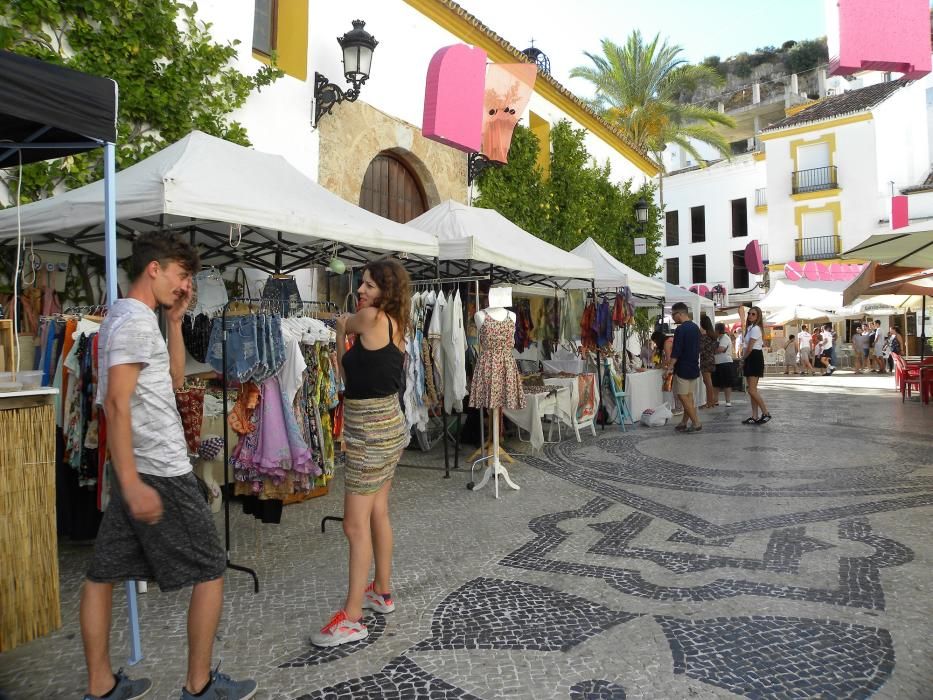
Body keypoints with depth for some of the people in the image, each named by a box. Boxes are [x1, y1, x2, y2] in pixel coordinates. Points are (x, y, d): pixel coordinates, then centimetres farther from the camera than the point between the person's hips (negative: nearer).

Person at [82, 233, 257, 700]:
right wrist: (132, 483, -27)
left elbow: (175, 380, 19)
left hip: (138, 471, 10)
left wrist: (175, 320, 12)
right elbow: (117, 403, -24)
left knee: (102, 574, 13)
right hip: (160, 474, -10)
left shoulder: (123, 316, 15)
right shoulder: (137, 320, -16)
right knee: (210, 571, 3)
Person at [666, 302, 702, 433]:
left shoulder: (680, 329, -16)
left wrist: (670, 367, -16)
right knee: (688, 396, 11)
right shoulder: (695, 327, 11)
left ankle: (696, 423, -4)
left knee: (683, 396, -3)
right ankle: (683, 423, 16)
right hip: (694, 367, 9)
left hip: (683, 369, -9)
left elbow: (676, 352, -19)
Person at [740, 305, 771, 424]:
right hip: (750, 359, 10)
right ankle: (755, 417, 11)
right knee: (752, 390, 8)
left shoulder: (755, 328, -14)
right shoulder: (750, 327, 15)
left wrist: (743, 359, -2)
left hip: (755, 359, -10)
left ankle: (766, 414, 0)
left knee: (752, 390, -11)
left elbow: (749, 347, -16)